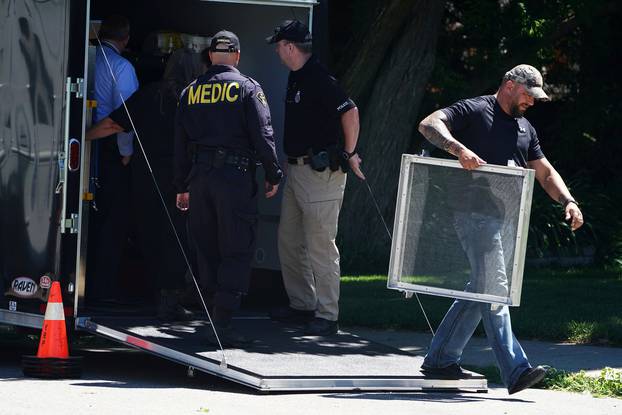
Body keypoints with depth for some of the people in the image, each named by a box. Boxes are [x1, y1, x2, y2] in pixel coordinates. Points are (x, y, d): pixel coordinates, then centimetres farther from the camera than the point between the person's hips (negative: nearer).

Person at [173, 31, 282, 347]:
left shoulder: (191, 91, 11)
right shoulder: (247, 87, -2)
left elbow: (180, 142, 14)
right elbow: (262, 134, -7)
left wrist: (182, 186, 20)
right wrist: (273, 176, 3)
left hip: (199, 177, 5)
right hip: (235, 177, -5)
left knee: (207, 251, 13)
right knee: (236, 252, -4)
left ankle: (215, 317, 17)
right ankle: (223, 323, -13)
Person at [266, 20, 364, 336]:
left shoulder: (319, 78, -18)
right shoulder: (296, 76, 13)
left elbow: (350, 112, -22)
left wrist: (349, 154, -14)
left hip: (320, 171, -10)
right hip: (296, 168, 10)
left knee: (320, 245, -7)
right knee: (289, 241, 15)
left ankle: (327, 316, -4)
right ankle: (302, 305, 24)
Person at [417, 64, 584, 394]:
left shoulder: (525, 129, 23)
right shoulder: (474, 111, -2)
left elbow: (545, 173, 24)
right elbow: (429, 124, -13)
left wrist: (568, 201, 6)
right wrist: (458, 148, -30)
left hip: (508, 219, 9)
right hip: (476, 215, -9)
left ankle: (440, 358, 20)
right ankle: (515, 370, -21)